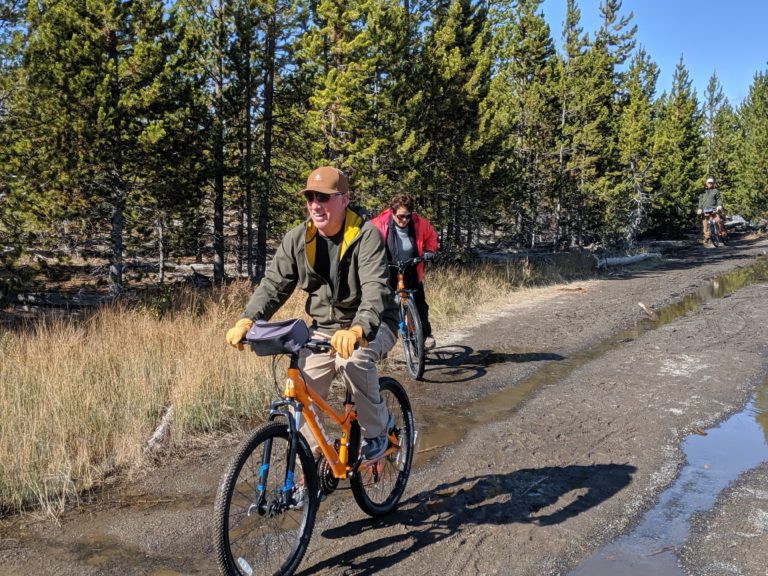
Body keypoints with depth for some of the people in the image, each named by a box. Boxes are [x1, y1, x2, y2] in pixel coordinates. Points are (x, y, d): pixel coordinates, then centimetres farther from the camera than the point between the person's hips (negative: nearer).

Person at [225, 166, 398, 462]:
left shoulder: (366, 236, -19)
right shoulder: (298, 239, -4)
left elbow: (375, 288, -33)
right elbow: (274, 283, -6)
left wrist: (357, 330, -51)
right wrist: (247, 320, -25)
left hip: (371, 326, -4)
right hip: (324, 328, 5)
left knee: (351, 359, -35)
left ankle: (378, 426, -9)